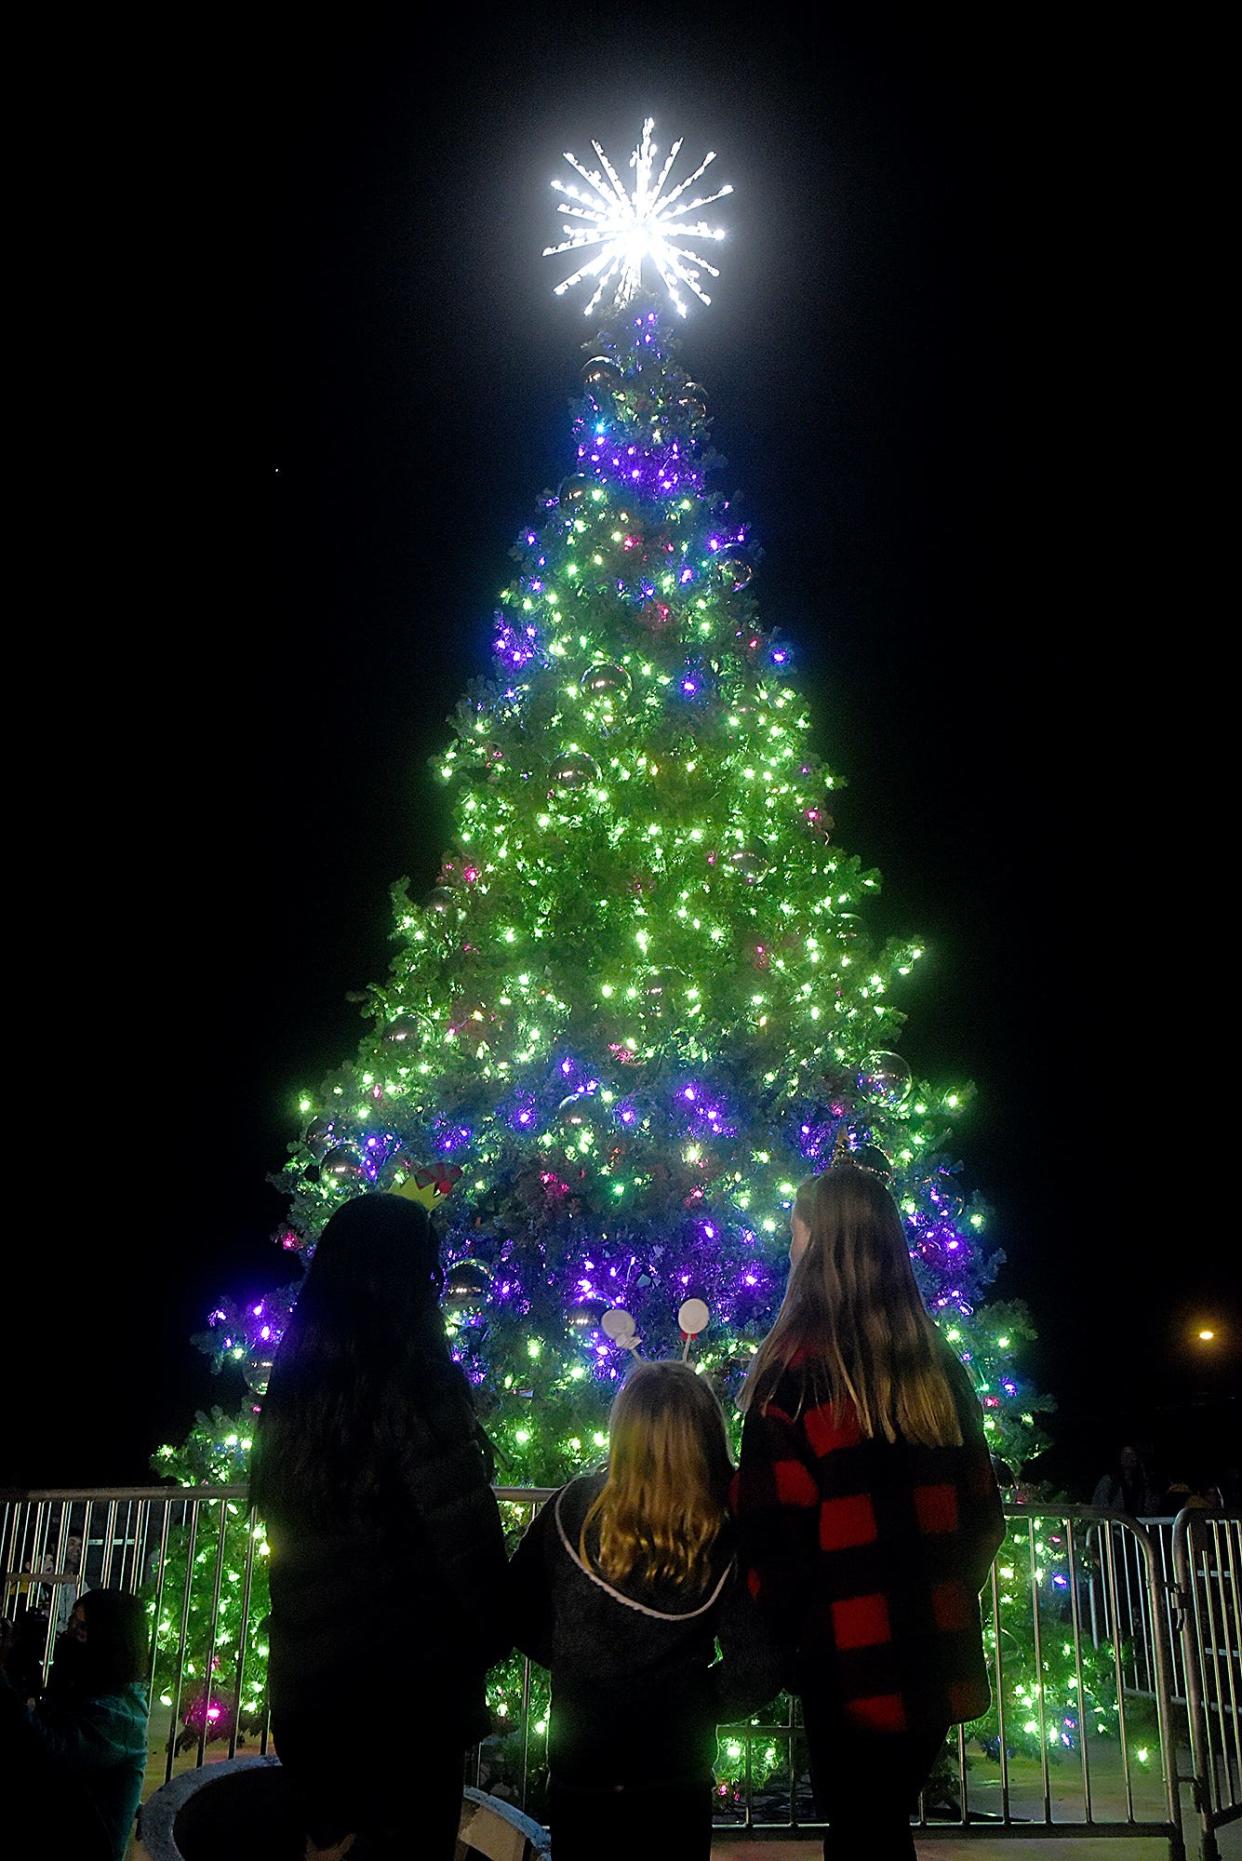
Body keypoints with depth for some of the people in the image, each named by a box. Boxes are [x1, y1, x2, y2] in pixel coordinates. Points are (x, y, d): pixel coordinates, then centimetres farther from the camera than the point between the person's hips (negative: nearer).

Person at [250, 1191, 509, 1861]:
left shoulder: (296, 1378, 1)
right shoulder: (413, 1377, -19)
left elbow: (284, 1520, 11)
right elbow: (463, 1527, -17)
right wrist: (492, 1633, -1)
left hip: (307, 1676, 6)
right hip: (407, 1672, -6)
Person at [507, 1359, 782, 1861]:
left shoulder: (571, 1508, -14)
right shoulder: (725, 1542, -17)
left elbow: (518, 1611, -4)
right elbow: (757, 1670, -17)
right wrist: (695, 1705, 1)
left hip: (577, 1764, 1)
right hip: (675, 1769, -1)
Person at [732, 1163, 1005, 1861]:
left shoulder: (796, 1373, -16)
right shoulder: (939, 1366, 2)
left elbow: (772, 1534, -16)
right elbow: (982, 1513, 9)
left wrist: (773, 1639, -1)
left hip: (852, 1665, -6)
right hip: (938, 1656, 6)